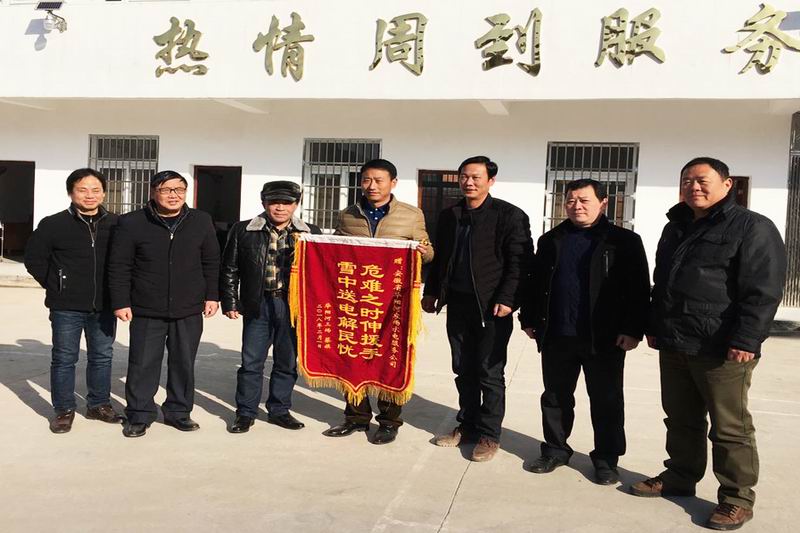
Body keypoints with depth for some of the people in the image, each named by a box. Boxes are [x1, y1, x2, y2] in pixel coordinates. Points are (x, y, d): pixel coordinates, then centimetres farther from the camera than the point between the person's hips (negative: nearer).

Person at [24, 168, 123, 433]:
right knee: (64, 359, 6)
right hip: (67, 307, -2)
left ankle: (99, 404, 27)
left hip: (104, 306, 2)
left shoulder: (116, 225, 1)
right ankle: (64, 410, 18)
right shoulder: (53, 224, -5)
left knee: (102, 357, 12)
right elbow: (33, 258, 2)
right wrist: (54, 286, -1)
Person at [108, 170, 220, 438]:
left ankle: (178, 412, 26)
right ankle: (140, 415, 20)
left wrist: (212, 296, 7)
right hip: (147, 310, -2)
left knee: (184, 363, 10)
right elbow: (119, 266, -2)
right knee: (143, 364, 4)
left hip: (189, 310, 2)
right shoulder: (132, 223, -4)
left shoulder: (201, 221, 3)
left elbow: (211, 262, 10)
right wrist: (121, 302, -5)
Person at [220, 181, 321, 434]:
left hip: (294, 306, 1)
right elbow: (229, 269, 6)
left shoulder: (311, 234, 4)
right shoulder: (243, 230, 3)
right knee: (251, 361, 4)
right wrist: (230, 303, 3)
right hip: (258, 305, -1)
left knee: (287, 362, 10)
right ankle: (246, 413, 18)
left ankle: (279, 410, 26)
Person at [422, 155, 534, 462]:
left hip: (492, 307, -5)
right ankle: (467, 426, 27)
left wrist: (507, 299, -17)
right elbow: (441, 258, 19)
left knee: (490, 373, 2)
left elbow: (520, 262, -10)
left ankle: (489, 434, 14)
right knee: (464, 371, 14)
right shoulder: (449, 216, 12)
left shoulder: (510, 216, -6)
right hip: (458, 304, 6)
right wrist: (431, 292, 13)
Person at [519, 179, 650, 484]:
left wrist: (633, 329, -12)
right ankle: (555, 450, 29)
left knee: (606, 401, 7)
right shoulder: (551, 241, 10)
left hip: (604, 339, -3)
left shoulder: (624, 241, -2)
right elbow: (536, 284, 14)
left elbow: (638, 289, -6)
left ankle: (606, 458, 22)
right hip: (557, 336, 4)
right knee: (555, 397, 13)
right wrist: (529, 319, 10)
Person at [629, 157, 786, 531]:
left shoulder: (752, 228, -7)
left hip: (721, 349, -7)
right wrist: (654, 326, 19)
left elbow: (763, 290, -14)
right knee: (681, 420, 17)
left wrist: (746, 339, -19)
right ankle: (680, 476, 31)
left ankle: (737, 498, 12)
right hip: (673, 345, 7)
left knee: (730, 428, 1)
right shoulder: (675, 228, 17)